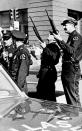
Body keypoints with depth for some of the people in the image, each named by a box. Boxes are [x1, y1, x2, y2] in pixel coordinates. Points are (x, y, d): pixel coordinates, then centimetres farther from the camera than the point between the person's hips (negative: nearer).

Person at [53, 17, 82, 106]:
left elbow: (72, 51, -24)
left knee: (73, 95, -6)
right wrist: (59, 40, 10)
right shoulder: (71, 36, 18)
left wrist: (60, 40, -24)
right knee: (68, 95, 17)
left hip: (72, 69, -10)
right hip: (66, 68, 10)